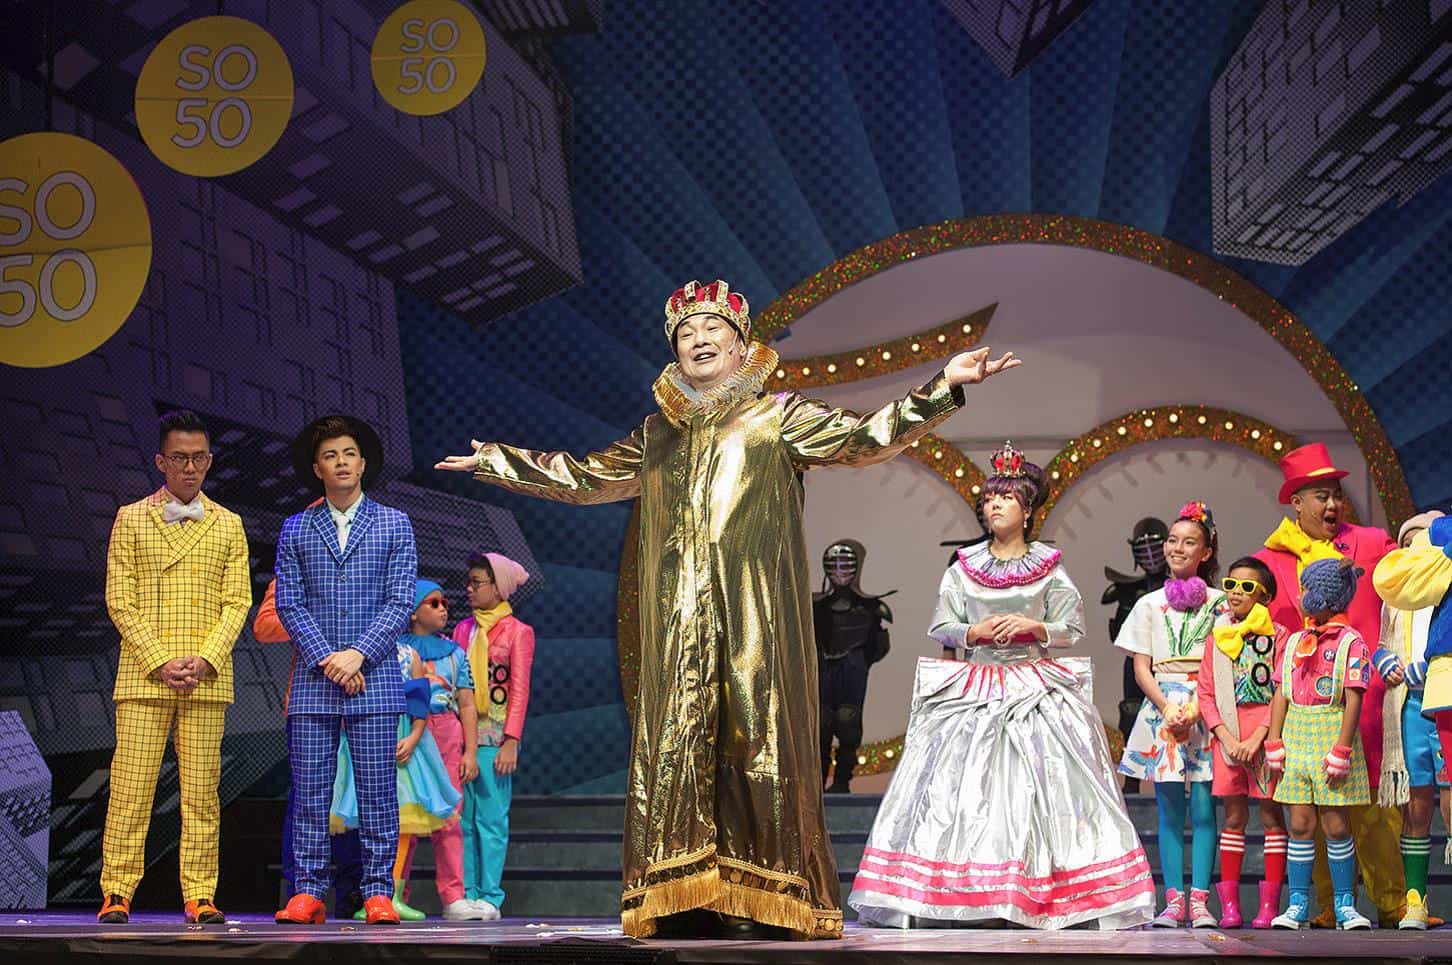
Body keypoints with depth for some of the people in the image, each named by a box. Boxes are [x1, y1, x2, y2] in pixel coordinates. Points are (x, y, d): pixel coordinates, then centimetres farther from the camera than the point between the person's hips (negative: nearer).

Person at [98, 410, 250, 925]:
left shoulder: (228, 526, 13)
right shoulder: (131, 519, 8)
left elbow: (238, 601, 7)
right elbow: (119, 600, 2)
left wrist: (205, 659, -7)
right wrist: (159, 662, -8)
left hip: (207, 680, 1)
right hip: (143, 675, -1)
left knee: (202, 793, 0)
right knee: (130, 789, -5)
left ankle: (199, 897, 3)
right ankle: (117, 893, 0)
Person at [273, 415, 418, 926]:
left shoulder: (394, 525, 8)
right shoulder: (296, 530, 11)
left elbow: (400, 602, 1)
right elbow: (288, 603, 5)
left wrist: (358, 654, -10)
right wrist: (326, 659, -8)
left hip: (374, 678, -1)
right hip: (313, 679, 1)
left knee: (377, 792, -2)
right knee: (309, 792, 0)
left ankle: (378, 893, 2)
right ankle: (308, 893, 3)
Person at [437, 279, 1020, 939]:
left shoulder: (779, 417, 8)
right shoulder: (659, 432, 19)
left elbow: (864, 438, -3)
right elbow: (588, 477, 31)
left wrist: (942, 388, -14)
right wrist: (496, 462, 37)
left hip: (752, 613, -4)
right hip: (678, 621, 4)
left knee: (752, 734, -9)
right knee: (676, 741, -3)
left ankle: (760, 903, -7)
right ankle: (682, 901, -2)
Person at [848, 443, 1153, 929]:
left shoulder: (1049, 566, 6)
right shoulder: (963, 567, 10)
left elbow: (1072, 628, 2)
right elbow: (940, 627, 5)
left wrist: (1033, 627, -15)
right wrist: (978, 632, -12)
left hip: (1037, 693, -1)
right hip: (971, 692, 1)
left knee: (1042, 784, -11)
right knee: (964, 783, -9)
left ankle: (1039, 898, -10)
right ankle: (965, 900, -9)